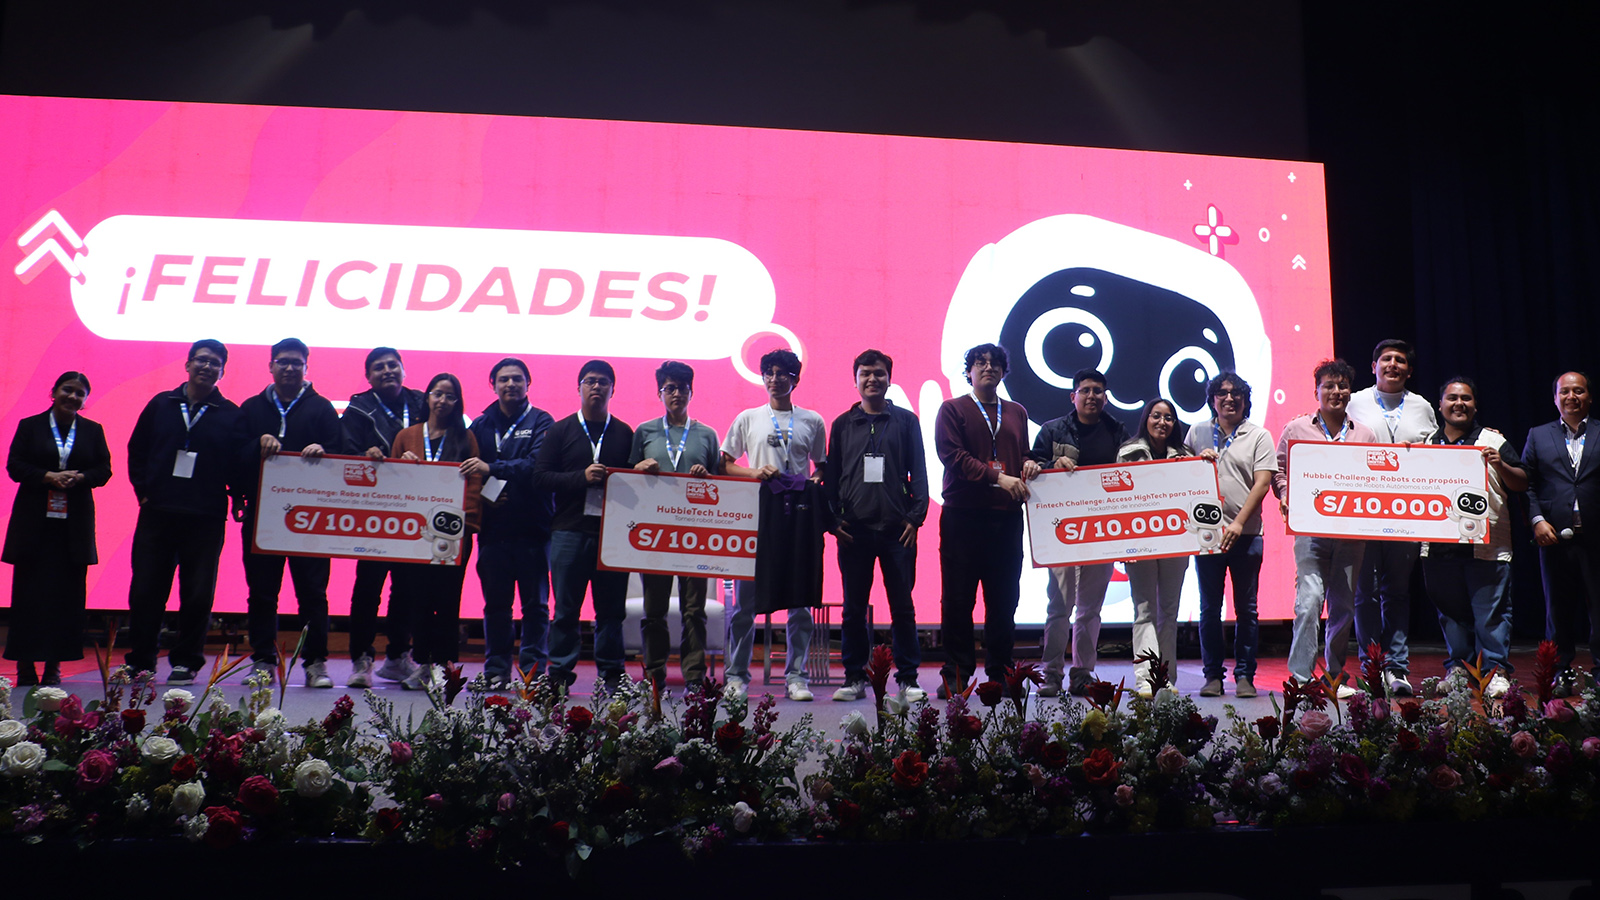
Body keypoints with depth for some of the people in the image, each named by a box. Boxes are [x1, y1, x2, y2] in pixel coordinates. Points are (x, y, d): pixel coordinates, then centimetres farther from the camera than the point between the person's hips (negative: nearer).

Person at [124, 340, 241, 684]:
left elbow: (239, 463, 6)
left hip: (206, 519, -2)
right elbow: (136, 450, 15)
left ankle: (186, 662, 13)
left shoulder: (230, 415, 4)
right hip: (156, 514, 2)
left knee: (198, 594, 1)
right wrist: (143, 490, 7)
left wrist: (238, 497, -5)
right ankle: (139, 660, 17)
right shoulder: (161, 405, 10)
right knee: (145, 589, 4)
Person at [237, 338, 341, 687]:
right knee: (261, 591, 4)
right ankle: (263, 661, 12)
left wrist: (321, 450, -18)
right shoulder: (251, 408, 15)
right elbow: (237, 457, 4)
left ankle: (316, 662, 1)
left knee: (313, 590, -2)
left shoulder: (321, 408, 10)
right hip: (261, 514, 2)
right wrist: (259, 445, -14)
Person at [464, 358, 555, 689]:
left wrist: (492, 469, -22)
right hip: (493, 528, 3)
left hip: (533, 528, -3)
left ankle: (534, 670, 7)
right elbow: (467, 473, 12)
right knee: (495, 603, 7)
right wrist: (482, 497, -6)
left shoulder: (541, 423, 2)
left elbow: (537, 465, -14)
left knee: (535, 602, 1)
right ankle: (496, 670, 14)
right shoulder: (481, 425, 12)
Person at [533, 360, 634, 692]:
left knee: (612, 609, 4)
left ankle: (611, 674, 12)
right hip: (570, 530, -1)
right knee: (566, 608, 2)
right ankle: (559, 674, 10)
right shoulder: (560, 431, 8)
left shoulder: (624, 433, 13)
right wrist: (582, 477, -12)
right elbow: (540, 478, 0)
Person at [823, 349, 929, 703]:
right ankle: (855, 677, 13)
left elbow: (919, 472, 7)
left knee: (902, 606, 2)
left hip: (896, 528, -1)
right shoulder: (842, 424, 11)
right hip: (854, 529, 1)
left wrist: (915, 517, -3)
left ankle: (907, 678, 9)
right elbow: (830, 475, 12)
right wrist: (833, 520, 1)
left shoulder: (906, 421, 8)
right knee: (854, 608, 5)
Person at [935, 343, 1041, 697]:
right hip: (963, 517, -4)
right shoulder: (953, 409, 5)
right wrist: (998, 477, -16)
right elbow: (952, 455, -7)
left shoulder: (1017, 413, 20)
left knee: (1004, 600, 5)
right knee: (958, 598, -2)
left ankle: (1000, 675, 13)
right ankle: (956, 676, 5)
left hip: (1007, 517, 4)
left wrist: (1029, 464, -1)